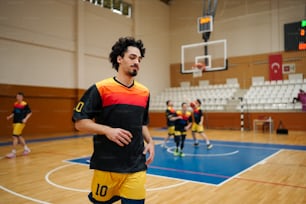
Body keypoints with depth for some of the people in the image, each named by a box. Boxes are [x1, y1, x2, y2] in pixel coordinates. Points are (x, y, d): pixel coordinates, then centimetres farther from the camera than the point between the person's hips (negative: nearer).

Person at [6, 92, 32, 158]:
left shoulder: (25, 104, -10)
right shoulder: (15, 104, 9)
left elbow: (30, 113, -7)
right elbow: (14, 113, 18)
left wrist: (25, 119, -19)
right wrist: (9, 117, 1)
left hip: (20, 122, -7)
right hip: (15, 122, 7)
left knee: (15, 136, -10)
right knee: (19, 136, 14)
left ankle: (13, 152, -4)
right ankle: (26, 148, 29)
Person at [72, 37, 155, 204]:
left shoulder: (144, 92, 8)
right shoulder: (101, 88, -7)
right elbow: (79, 122, -7)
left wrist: (150, 141, 4)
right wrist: (108, 130, -20)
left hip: (136, 166, 4)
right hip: (106, 165, -3)